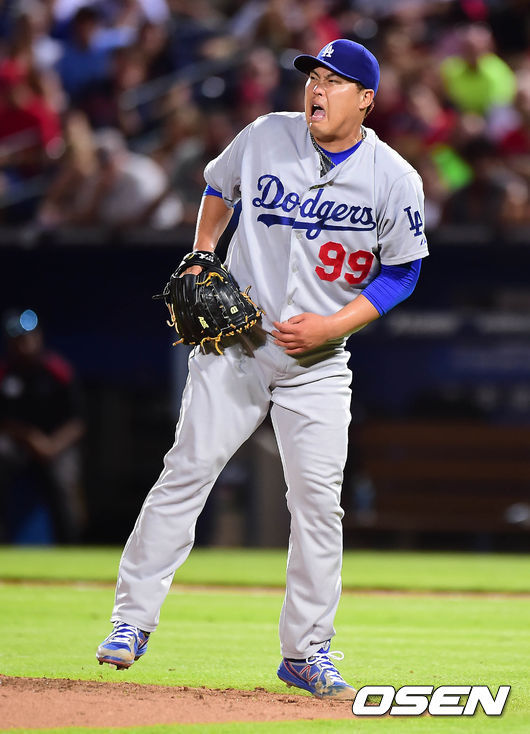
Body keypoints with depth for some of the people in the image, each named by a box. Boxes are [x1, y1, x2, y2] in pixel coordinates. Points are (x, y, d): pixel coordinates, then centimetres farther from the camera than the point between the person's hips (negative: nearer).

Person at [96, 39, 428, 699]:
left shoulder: (394, 179, -6)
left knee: (318, 499, -4)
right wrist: (200, 259, 6)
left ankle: (306, 651, 7)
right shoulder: (266, 137, -2)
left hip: (317, 364, 0)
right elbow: (219, 186, 18)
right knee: (187, 471, -7)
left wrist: (330, 326, -13)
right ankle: (133, 619, -2)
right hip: (234, 343, 0)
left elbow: (402, 271, -1)